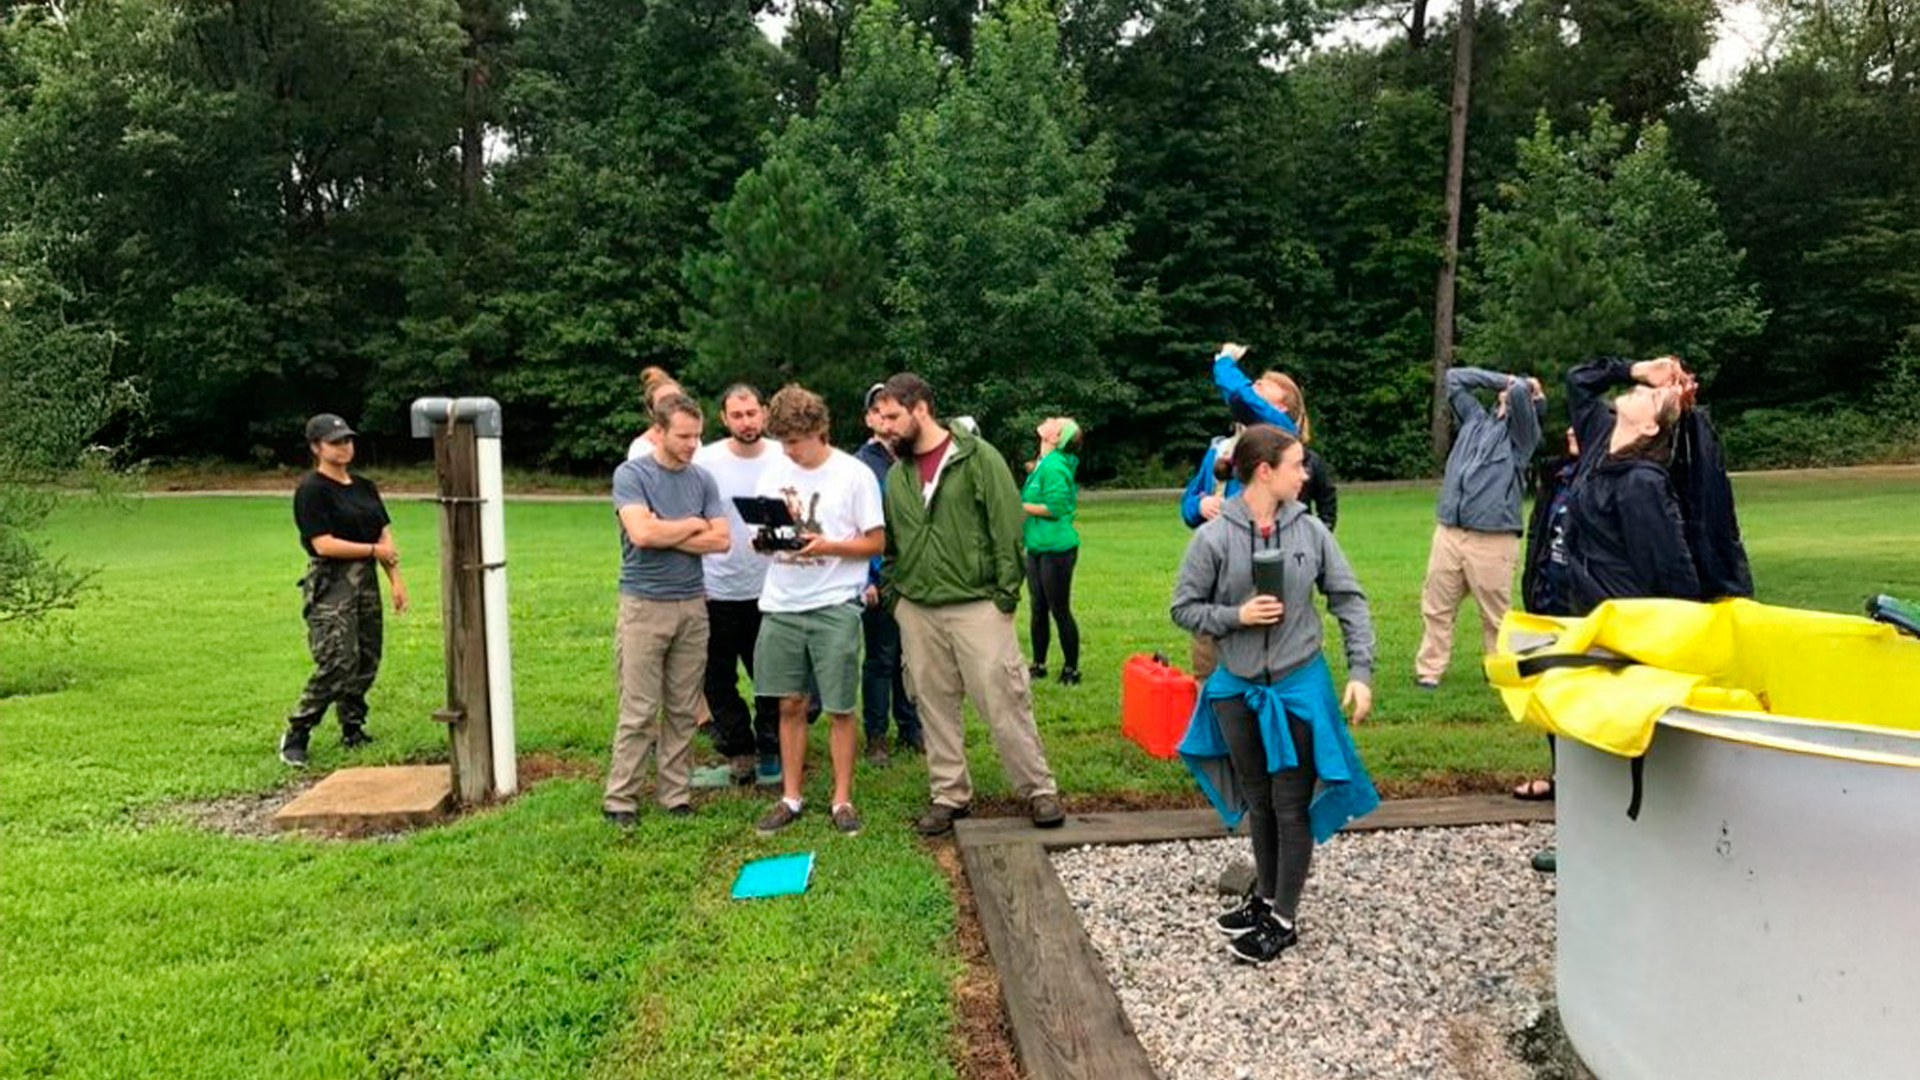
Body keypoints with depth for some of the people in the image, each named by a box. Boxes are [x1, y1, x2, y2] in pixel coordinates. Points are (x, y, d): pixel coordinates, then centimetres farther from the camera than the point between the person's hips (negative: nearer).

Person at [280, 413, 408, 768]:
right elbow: (323, 544, -16)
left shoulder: (364, 486, 14)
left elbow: (385, 534, 13)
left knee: (367, 661, 9)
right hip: (330, 583, -7)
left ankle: (353, 731, 21)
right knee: (337, 664, -13)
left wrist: (396, 580, 5)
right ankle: (295, 736, -1)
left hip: (366, 580, 8)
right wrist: (374, 550, -11)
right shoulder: (311, 490, -8)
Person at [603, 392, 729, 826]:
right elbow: (642, 533, -20)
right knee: (639, 711, -2)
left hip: (692, 604, 4)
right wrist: (692, 525, -6)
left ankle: (674, 792, 18)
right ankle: (620, 798, 8)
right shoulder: (631, 474, -5)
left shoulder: (702, 479, 8)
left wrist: (666, 535, -10)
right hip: (644, 605, -4)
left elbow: (721, 540, -1)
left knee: (683, 710, 8)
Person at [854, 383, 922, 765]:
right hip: (880, 576, -3)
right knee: (881, 658, 4)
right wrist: (863, 579, -12)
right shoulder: (859, 464, -3)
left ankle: (910, 729, 23)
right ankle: (875, 736, 15)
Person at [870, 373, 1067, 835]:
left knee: (1003, 701, -3)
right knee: (934, 705, 10)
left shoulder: (978, 457, -6)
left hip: (976, 606, -5)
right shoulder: (896, 475, 11)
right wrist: (891, 590, 10)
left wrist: (1006, 595, -11)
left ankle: (1039, 790, 11)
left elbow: (1007, 527, -8)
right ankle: (949, 794, 22)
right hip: (916, 611, 5)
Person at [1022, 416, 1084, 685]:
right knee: (1037, 609, 15)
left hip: (1056, 548, -9)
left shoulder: (1054, 466, -16)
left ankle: (1071, 670, 12)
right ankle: (1038, 665, 26)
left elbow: (1055, 507, -20)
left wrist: (1020, 506, -14)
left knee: (1060, 611, 0)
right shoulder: (1043, 464, 11)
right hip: (1037, 547, 9)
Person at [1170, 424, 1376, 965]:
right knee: (1256, 800, 16)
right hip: (1238, 687, 1)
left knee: (1292, 805, 4)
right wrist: (1236, 616, -19)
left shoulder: (1311, 531, -6)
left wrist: (1361, 672, -7)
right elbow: (1184, 608, -3)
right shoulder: (1214, 537, -10)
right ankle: (1265, 896, 35)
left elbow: (1349, 600, 0)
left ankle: (1283, 919, 18)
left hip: (1299, 685, 0)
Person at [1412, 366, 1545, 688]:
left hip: (1492, 539, -5)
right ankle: (1429, 670, 9)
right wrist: (1502, 379, 20)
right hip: (1448, 532, 5)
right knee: (1436, 606, 4)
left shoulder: (1523, 430, 4)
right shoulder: (1475, 419, 20)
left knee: (1495, 613, 2)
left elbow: (1519, 391, -14)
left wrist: (1522, 385, 9)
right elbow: (1454, 378, 25)